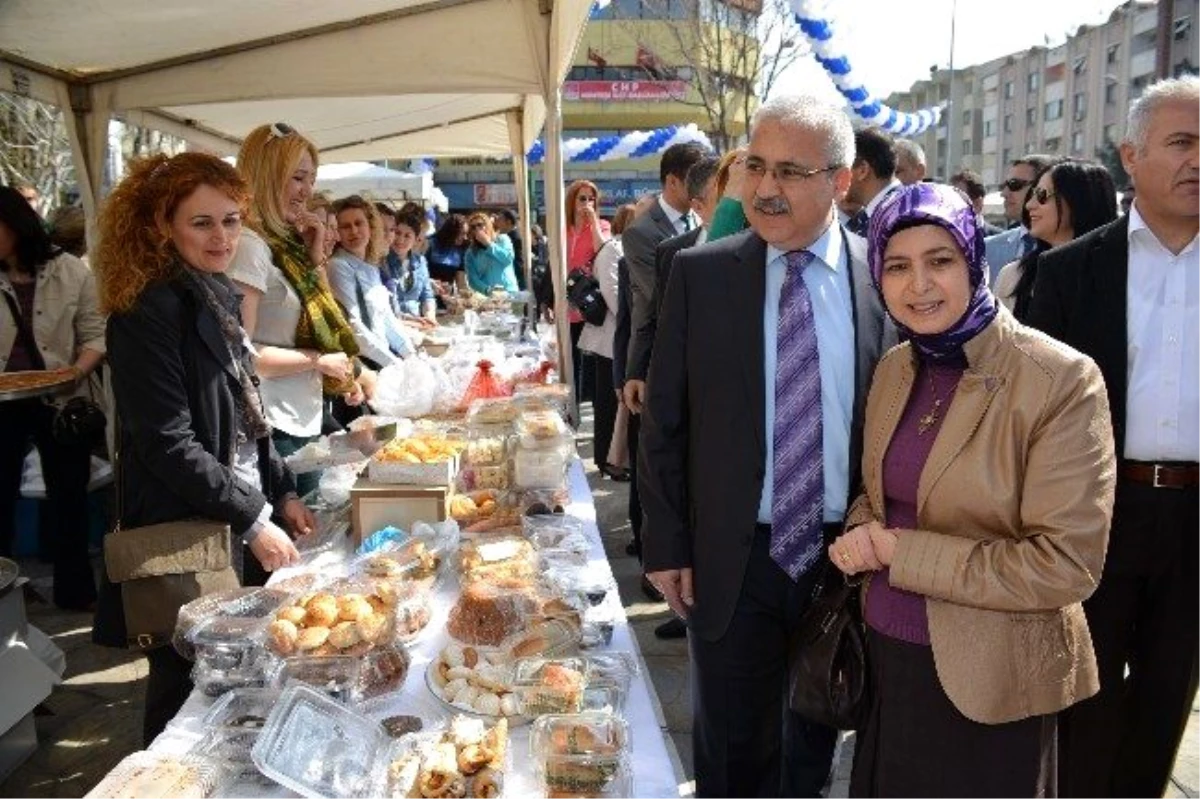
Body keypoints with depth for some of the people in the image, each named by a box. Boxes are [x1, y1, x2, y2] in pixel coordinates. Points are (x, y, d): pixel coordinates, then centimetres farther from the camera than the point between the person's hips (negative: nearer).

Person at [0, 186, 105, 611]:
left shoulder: (70, 271, -3)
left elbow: (95, 334, -2)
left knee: (68, 495, 9)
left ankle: (74, 589, 24)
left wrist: (78, 371, -19)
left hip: (60, 400, -1)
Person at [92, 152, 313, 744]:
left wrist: (283, 493, 10)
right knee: (187, 699, 6)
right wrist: (253, 520, -17)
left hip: (235, 529, 8)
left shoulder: (216, 295, 10)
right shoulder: (148, 312, -17)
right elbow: (168, 445, -21)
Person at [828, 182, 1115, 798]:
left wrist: (899, 550, -19)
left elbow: (1066, 565, -21)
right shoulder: (893, 368, 1)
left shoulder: (1062, 380, -19)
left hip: (989, 677, -5)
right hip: (887, 652, 6)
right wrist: (861, 533, -10)